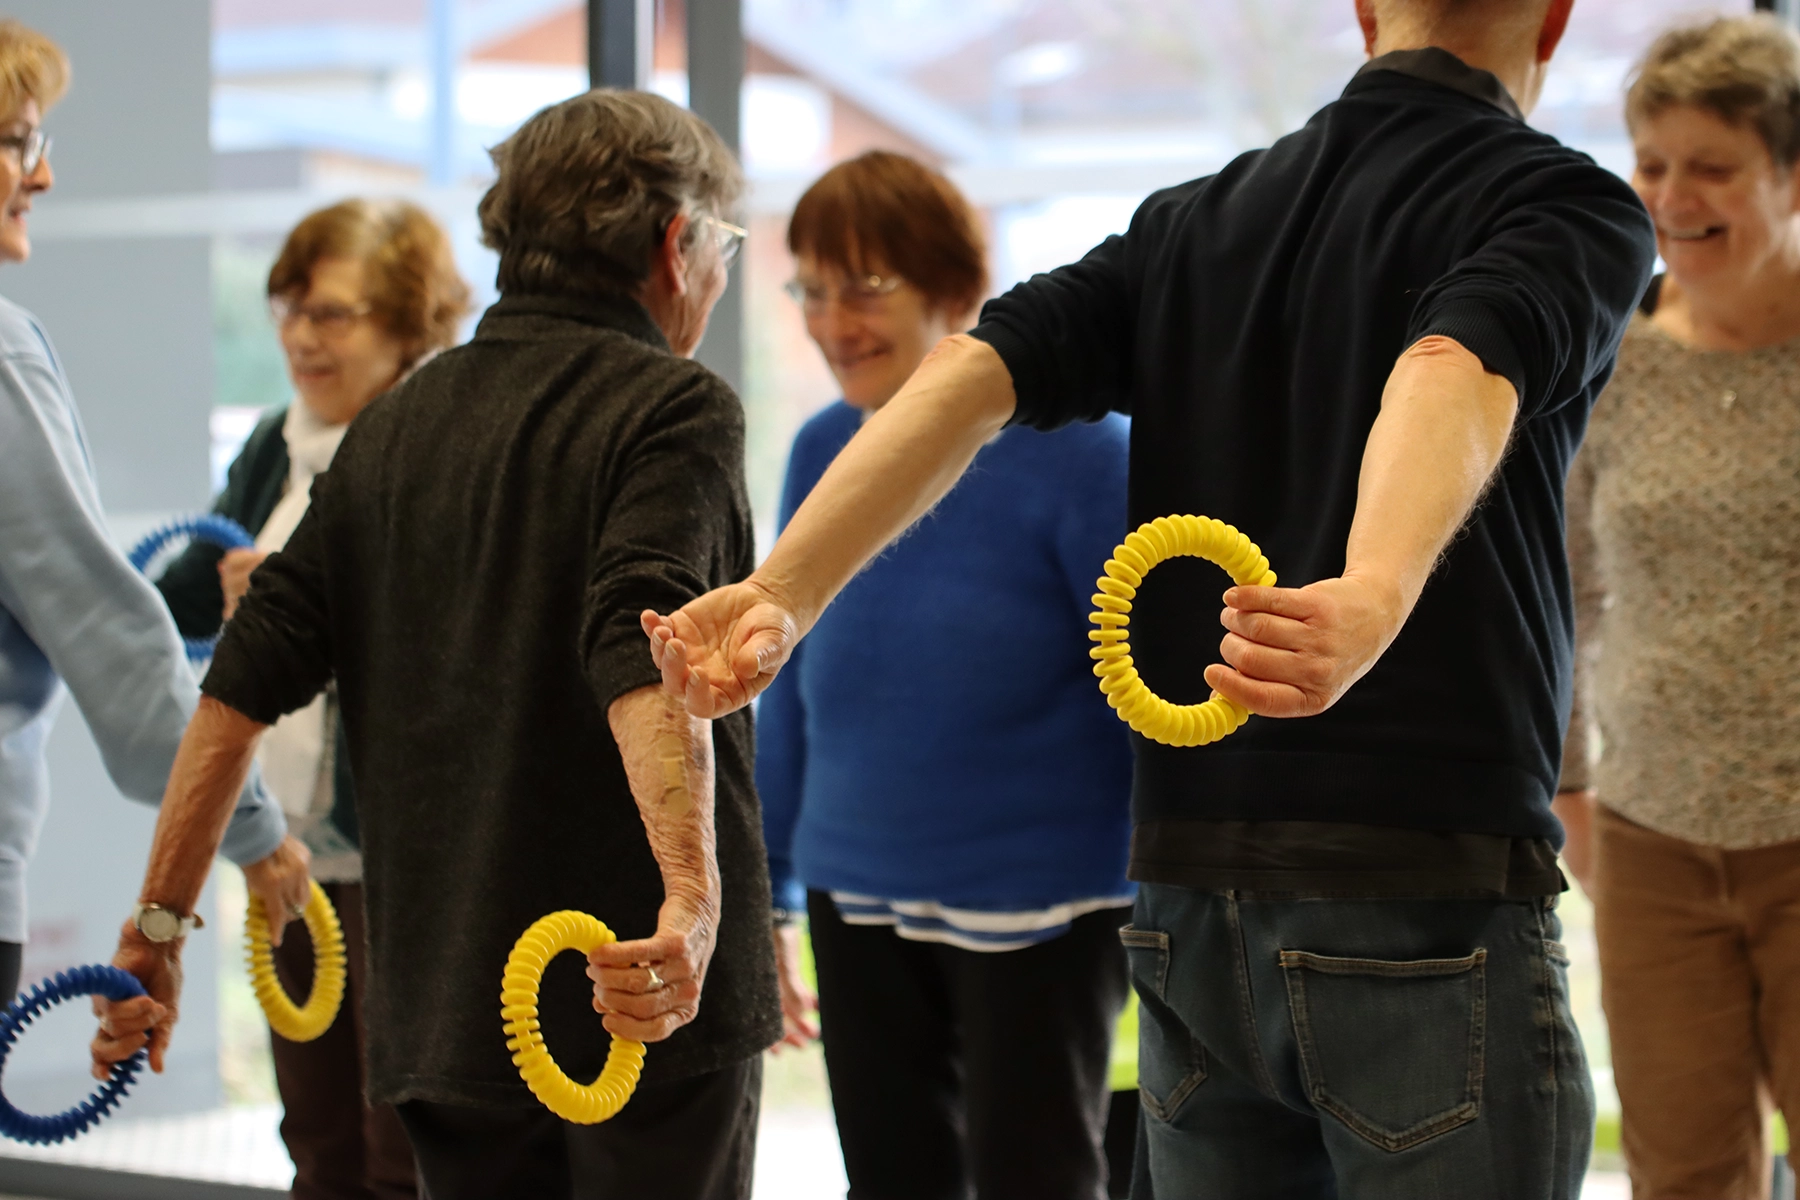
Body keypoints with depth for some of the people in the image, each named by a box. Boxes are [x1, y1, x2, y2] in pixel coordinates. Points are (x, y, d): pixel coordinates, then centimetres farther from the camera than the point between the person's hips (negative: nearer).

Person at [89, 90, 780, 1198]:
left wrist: (159, 924, 10)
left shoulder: (397, 425, 12)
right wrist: (692, 895, -37)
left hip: (444, 1009, 5)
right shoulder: (672, 409, -6)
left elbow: (244, 685, 7)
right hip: (642, 992, -5)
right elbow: (644, 656, -25)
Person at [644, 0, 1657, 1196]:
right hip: (1429, 910, -5)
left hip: (1192, 911, 5)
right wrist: (1376, 602, -43)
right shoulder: (1569, 202, -3)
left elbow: (971, 373, -1)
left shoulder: (1195, 224, 13)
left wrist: (782, 598, -10)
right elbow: (1455, 375, -25)